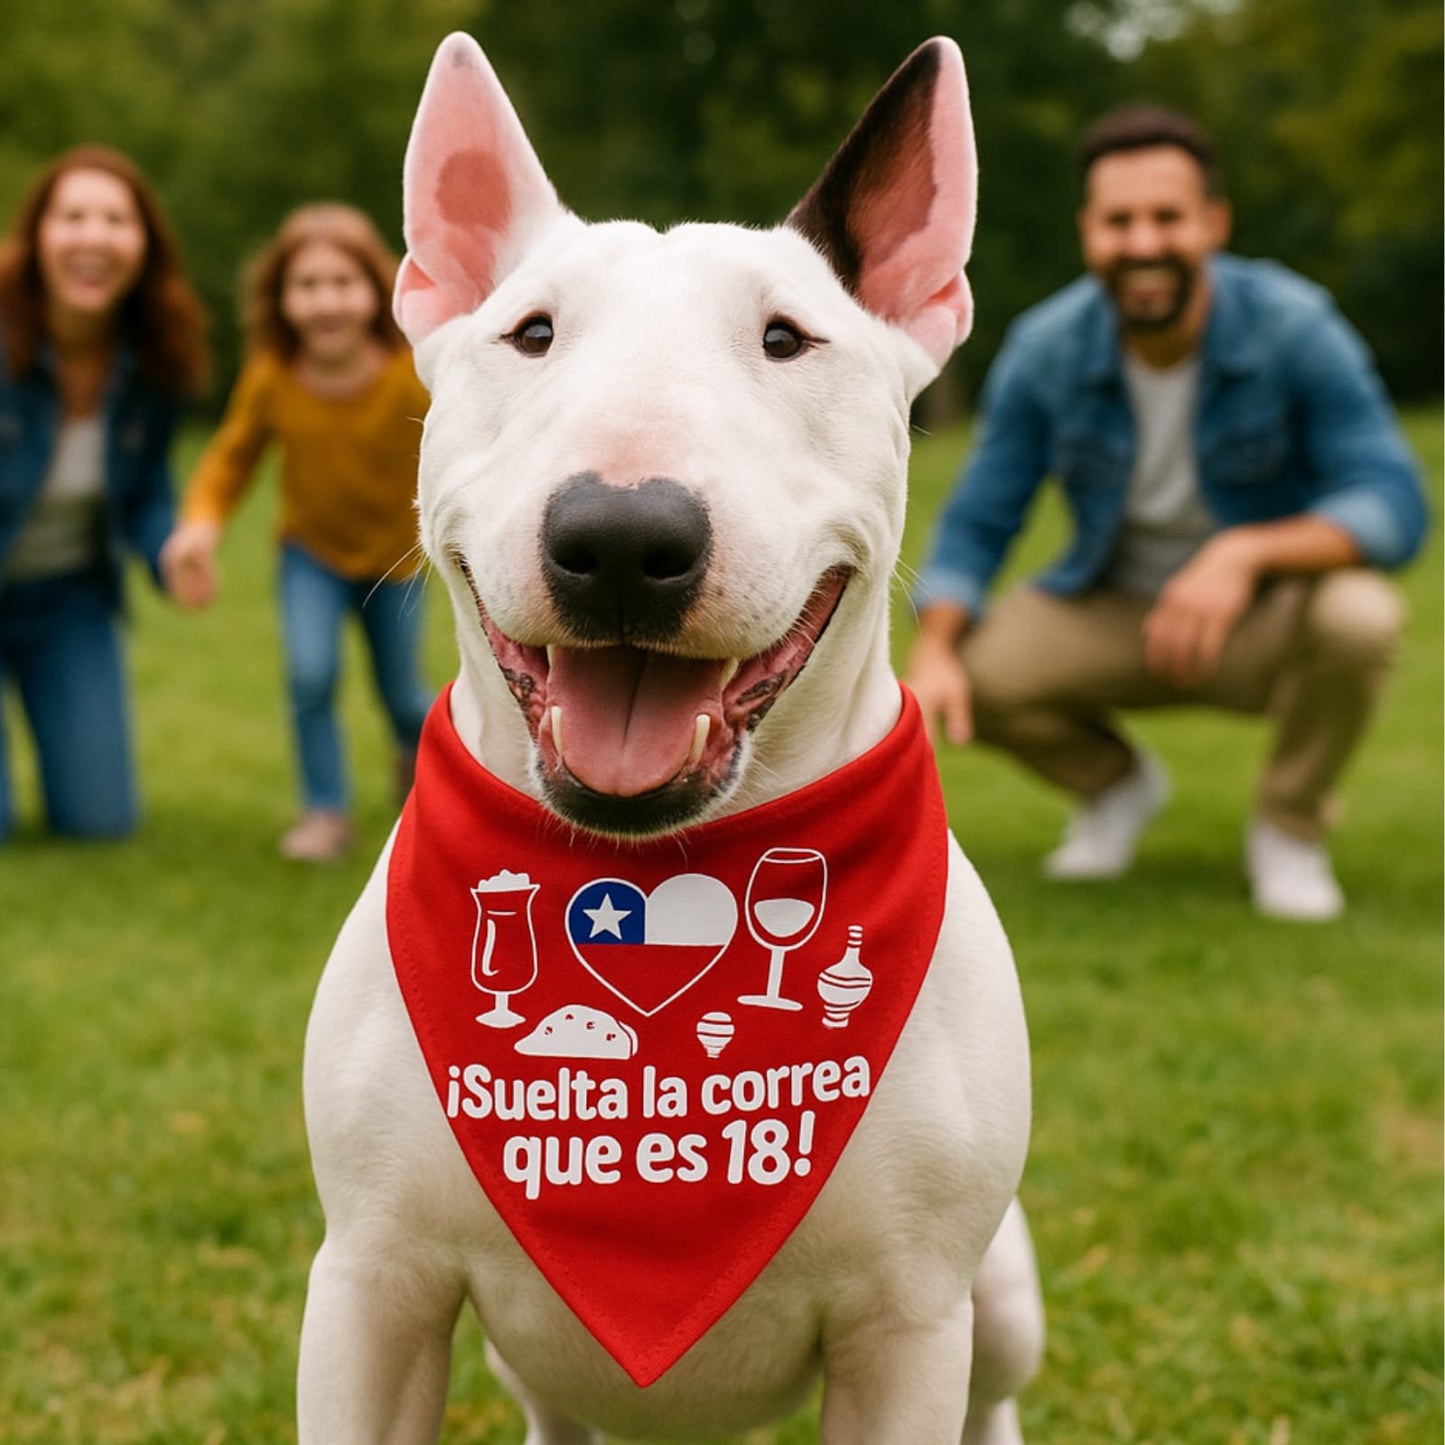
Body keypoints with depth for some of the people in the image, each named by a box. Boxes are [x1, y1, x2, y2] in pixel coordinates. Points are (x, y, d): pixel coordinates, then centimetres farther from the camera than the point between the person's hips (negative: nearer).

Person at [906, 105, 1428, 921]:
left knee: (1358, 617, -35)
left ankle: (1290, 830, -4)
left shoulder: (1295, 327, -20)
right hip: (1115, 612, 2)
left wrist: (1248, 552, -44)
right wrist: (932, 654, -25)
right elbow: (978, 523, -6)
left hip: (1266, 618, -2)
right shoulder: (1045, 348, -12)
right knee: (974, 673, -24)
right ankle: (1116, 784, 11)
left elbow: (1394, 506, -26)